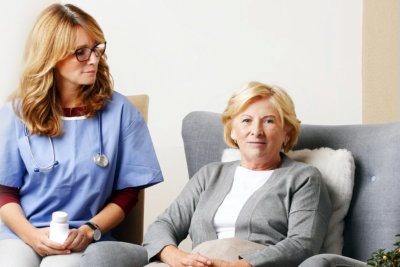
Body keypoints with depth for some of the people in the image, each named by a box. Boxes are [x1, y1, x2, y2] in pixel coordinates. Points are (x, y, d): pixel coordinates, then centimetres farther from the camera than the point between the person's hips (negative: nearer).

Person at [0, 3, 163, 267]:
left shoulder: (119, 111, 4)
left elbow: (127, 192, 6)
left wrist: (90, 230, -9)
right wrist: (31, 235, -11)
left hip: (85, 242, -1)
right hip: (22, 233, 1)